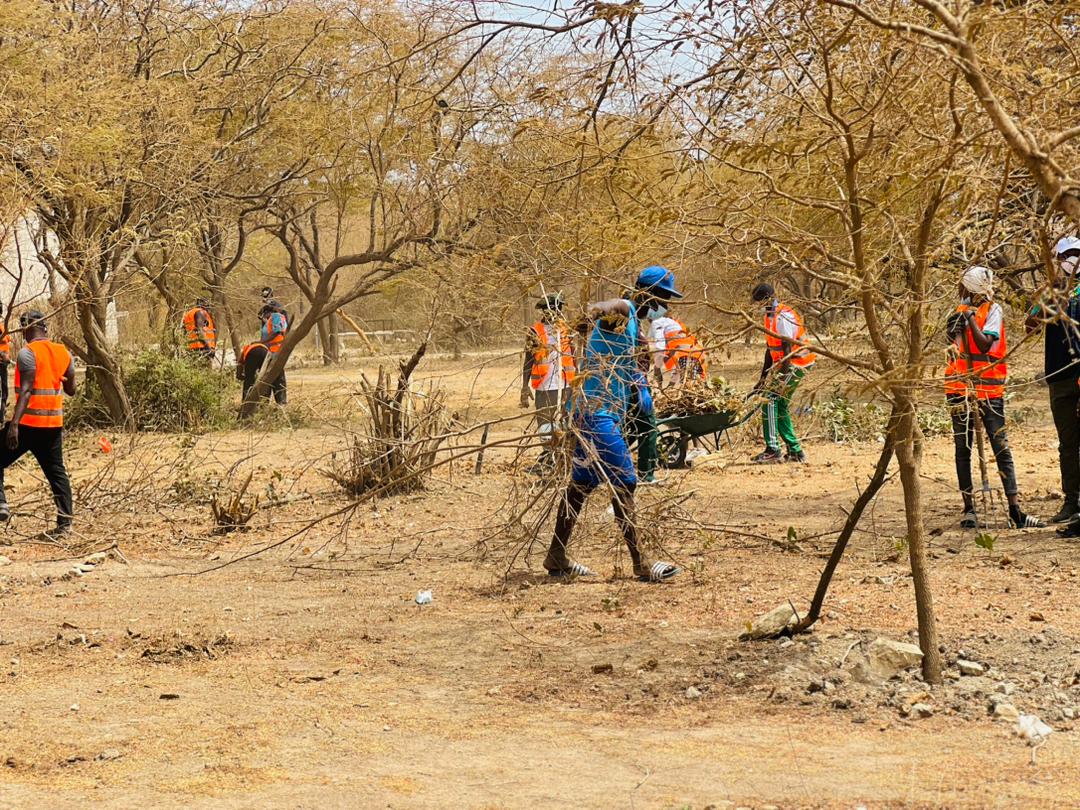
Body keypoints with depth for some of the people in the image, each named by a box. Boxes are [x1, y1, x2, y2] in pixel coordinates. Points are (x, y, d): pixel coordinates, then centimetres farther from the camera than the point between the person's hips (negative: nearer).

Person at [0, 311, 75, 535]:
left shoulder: (28, 353, -12)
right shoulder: (64, 353, 7)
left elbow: (26, 391, -21)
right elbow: (71, 390, 14)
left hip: (28, 423, -6)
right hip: (54, 423, 6)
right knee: (56, 472, 10)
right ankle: (65, 522, 7)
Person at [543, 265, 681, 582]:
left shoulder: (634, 323, 20)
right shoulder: (623, 310, -12)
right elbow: (597, 309, -36)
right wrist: (598, 312, -55)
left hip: (595, 413, 11)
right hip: (597, 410, -11)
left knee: (582, 483, 13)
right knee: (623, 483, -10)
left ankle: (557, 557, 19)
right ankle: (640, 563, -9)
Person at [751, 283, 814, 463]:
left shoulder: (783, 317, -18)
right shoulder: (770, 316, 13)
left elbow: (787, 348, -22)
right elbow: (770, 349, 19)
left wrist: (783, 376, -25)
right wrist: (763, 378, 19)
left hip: (795, 365, -10)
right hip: (785, 366, 10)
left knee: (771, 399, -16)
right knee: (781, 407, 11)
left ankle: (773, 450, -19)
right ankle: (795, 451, 16)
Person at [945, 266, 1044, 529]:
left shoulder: (993, 310, -4)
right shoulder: (962, 311, 12)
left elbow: (985, 344, -16)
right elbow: (956, 346, 7)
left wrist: (970, 316, -18)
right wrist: (955, 332, -11)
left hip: (988, 389, -5)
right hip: (960, 388, 5)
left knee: (1001, 448, -6)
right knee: (962, 449, 5)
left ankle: (1015, 512, -8)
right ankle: (968, 509, 10)